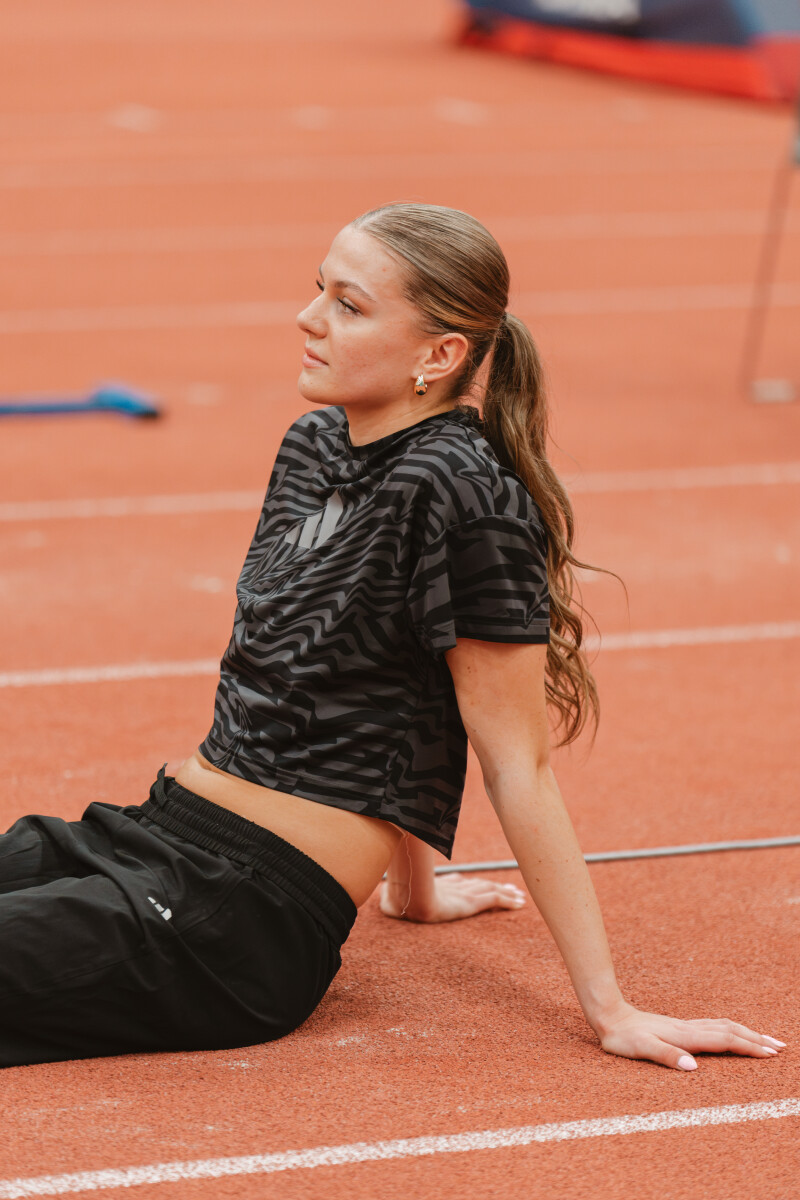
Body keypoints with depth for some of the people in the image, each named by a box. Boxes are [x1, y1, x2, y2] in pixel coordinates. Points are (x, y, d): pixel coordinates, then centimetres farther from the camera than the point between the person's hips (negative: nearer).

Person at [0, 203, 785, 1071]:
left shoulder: (465, 497, -16)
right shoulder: (314, 447, 9)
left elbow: (518, 764, -13)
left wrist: (609, 1009, -11)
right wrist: (413, 889, 29)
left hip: (248, 924, -8)